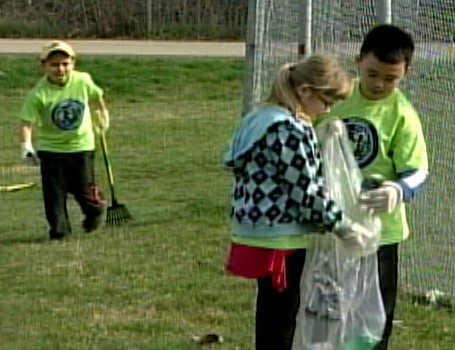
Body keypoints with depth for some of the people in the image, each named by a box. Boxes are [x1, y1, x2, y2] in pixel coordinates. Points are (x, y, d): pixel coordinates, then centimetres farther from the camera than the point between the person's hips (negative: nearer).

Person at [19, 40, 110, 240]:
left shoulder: (82, 81, -10)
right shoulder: (39, 94, -18)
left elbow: (96, 95, 12)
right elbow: (27, 122, -19)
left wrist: (102, 115, 26)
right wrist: (26, 145, -33)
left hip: (81, 144, 1)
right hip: (50, 148, -1)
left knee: (84, 189, 6)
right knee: (53, 192, -3)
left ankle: (96, 210, 37)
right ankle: (59, 228, 10)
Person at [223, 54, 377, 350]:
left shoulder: (261, 118, 11)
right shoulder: (292, 130, -20)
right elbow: (308, 192, -18)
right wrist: (344, 228, -9)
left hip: (255, 231, 10)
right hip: (280, 239, -10)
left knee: (269, 314, 18)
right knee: (282, 318, -1)